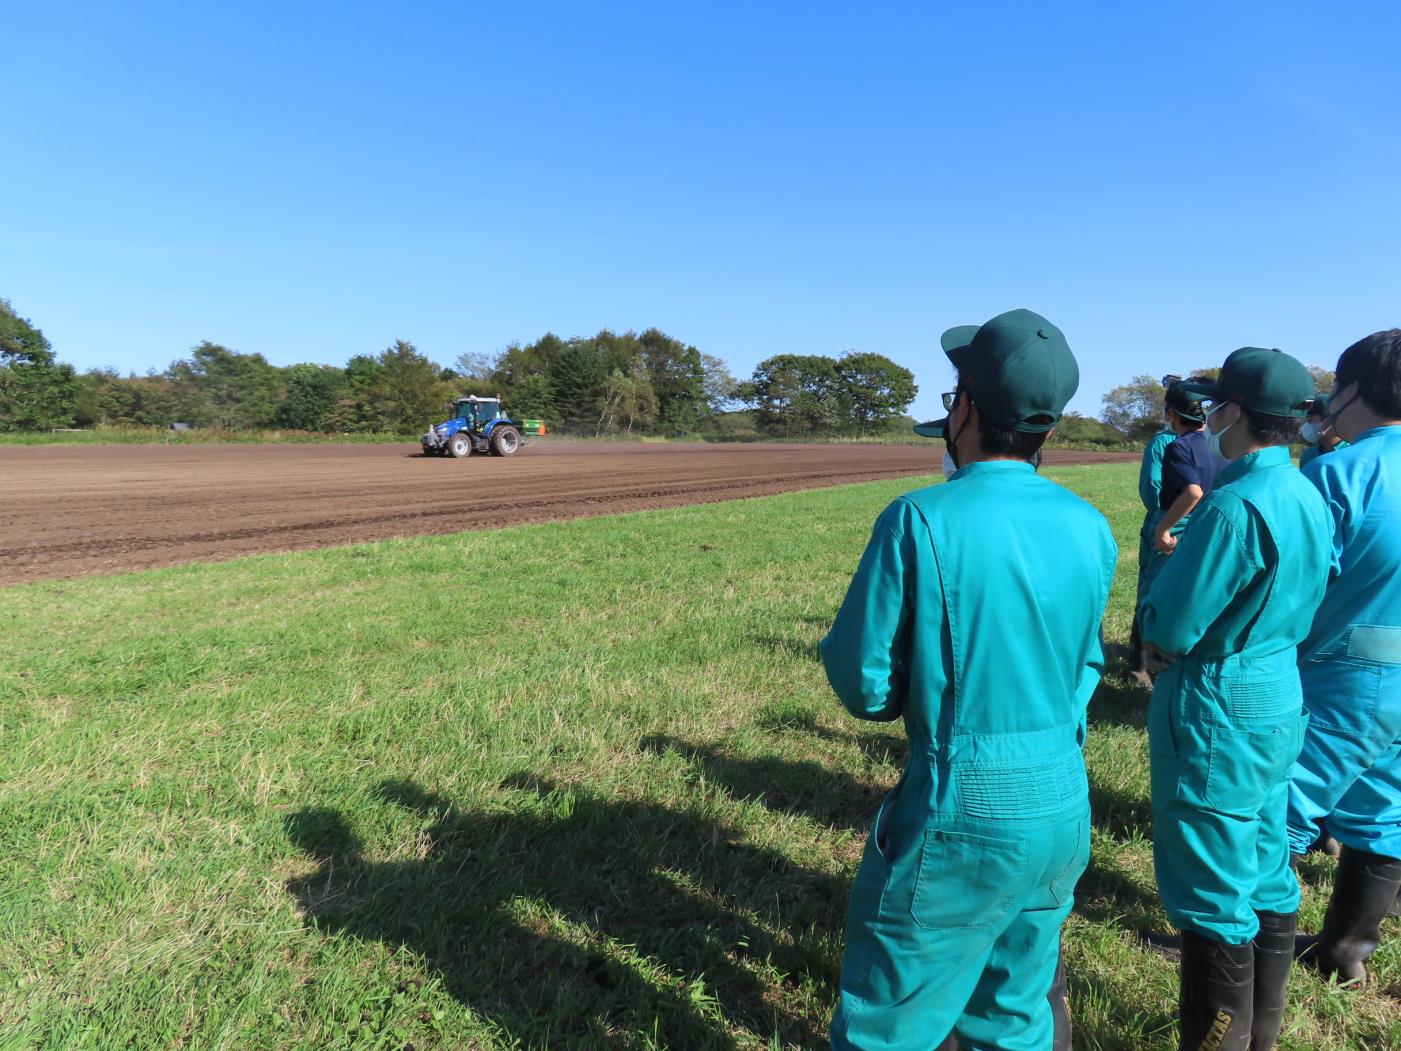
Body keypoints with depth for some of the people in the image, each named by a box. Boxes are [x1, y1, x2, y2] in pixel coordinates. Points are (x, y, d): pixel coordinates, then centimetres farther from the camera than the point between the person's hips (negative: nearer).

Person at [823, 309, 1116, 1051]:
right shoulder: (1090, 529, -1)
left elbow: (864, 687, -14)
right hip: (1065, 810, 6)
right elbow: (1086, 664, 12)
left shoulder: (922, 520, -19)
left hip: (959, 818, -6)